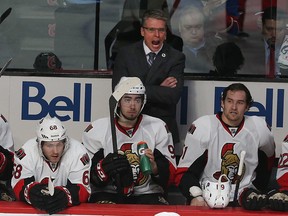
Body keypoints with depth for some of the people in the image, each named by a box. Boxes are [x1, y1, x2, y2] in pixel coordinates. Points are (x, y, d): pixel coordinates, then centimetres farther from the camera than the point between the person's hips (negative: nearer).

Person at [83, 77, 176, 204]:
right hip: (107, 194, -1)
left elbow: (170, 176, 3)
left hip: (147, 195, 1)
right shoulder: (96, 130, 0)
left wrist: (154, 167, -19)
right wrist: (105, 167, -20)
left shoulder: (158, 128, 4)